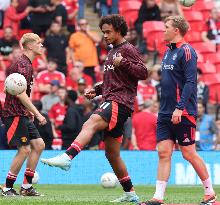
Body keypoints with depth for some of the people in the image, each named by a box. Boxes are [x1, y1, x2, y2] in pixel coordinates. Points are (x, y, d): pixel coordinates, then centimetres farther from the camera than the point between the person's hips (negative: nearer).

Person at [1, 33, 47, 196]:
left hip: (23, 114, 10)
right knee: (24, 149, -10)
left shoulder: (26, 64, 16)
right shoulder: (23, 65, -16)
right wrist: (37, 114, -22)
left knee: (38, 145, 7)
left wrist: (30, 111, 20)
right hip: (15, 114, -10)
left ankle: (27, 187, 11)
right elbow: (20, 94, -22)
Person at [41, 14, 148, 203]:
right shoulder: (112, 52, 26)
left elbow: (143, 73, -13)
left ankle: (67, 158, -52)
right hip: (111, 102, 10)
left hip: (120, 102, -10)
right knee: (112, 153, 11)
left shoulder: (128, 49, -3)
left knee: (90, 124, -32)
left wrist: (124, 63, -25)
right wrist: (96, 90, 19)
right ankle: (130, 194, 18)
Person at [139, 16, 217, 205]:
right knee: (163, 153, 1)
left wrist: (179, 108, -24)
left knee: (189, 153, -1)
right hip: (166, 112, 8)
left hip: (183, 113, -8)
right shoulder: (168, 51, 15)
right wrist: (165, 108, 17)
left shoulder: (186, 51, -11)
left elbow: (190, 82, -18)